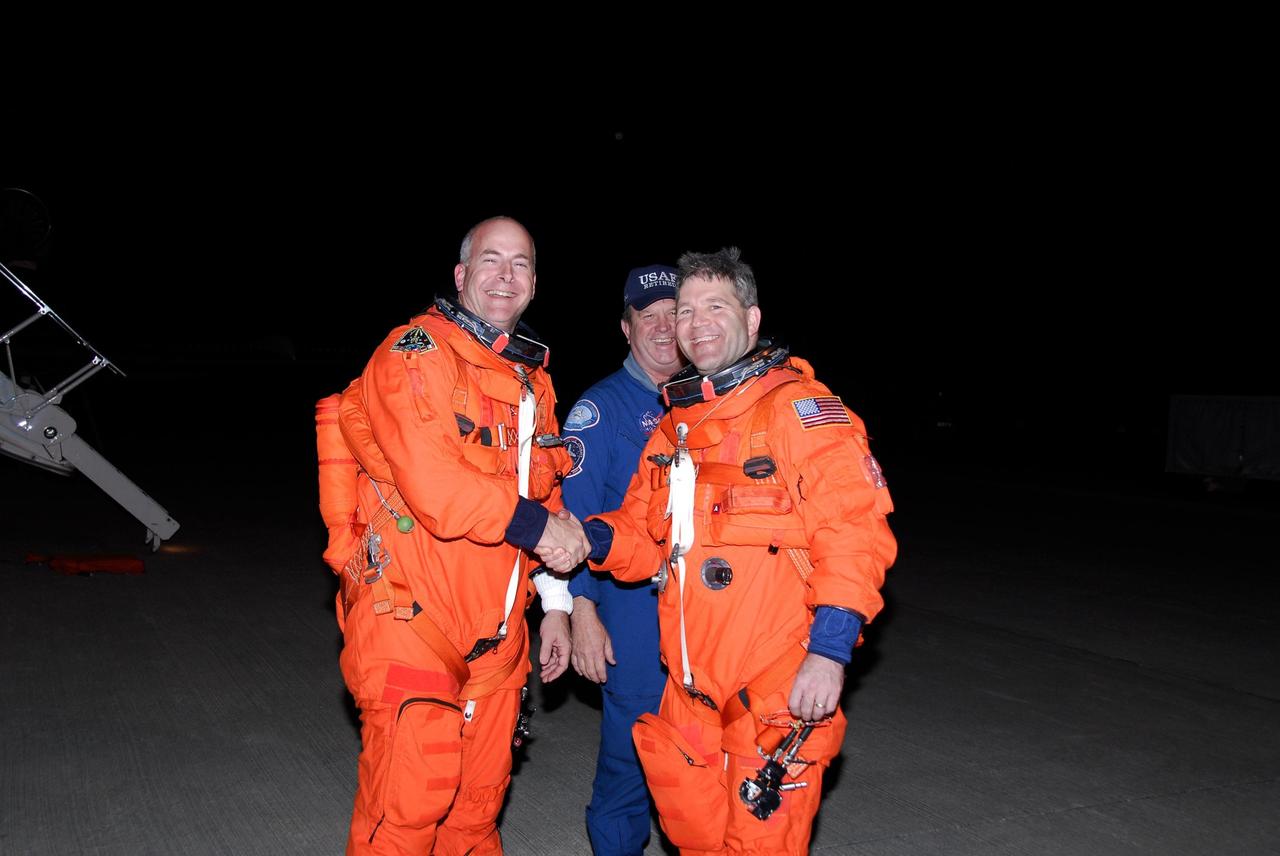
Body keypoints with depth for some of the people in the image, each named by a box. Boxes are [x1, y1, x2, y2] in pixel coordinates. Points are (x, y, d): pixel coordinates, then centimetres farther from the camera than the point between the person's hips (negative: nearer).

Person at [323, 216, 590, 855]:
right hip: (410, 622, -7)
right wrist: (536, 526, -15)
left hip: (495, 634, 7)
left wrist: (555, 601, 13)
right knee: (410, 803, -4)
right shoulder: (416, 353, -10)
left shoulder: (533, 381, 15)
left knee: (479, 798, 15)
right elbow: (434, 484, -23)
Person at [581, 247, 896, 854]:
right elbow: (643, 537, 18)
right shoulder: (674, 426, 13)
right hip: (690, 687, 7)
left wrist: (829, 651, -21)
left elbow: (854, 533, -15)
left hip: (779, 690, -6)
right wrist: (592, 537, -3)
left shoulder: (799, 408, -8)